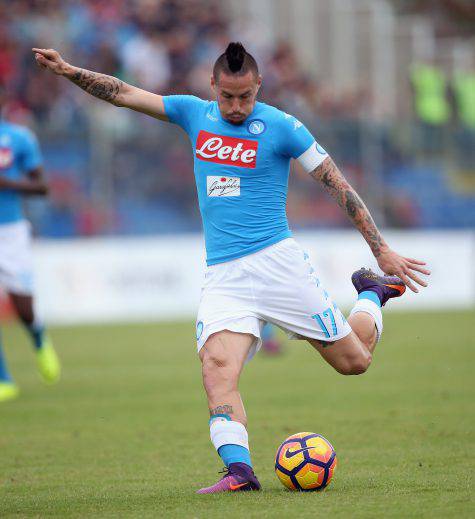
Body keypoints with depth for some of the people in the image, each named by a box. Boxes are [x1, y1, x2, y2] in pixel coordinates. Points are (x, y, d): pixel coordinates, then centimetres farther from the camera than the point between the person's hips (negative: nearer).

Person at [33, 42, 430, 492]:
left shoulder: (282, 127, -3)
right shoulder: (195, 114, 9)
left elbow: (337, 185, 0)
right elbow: (123, 94, 12)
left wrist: (382, 250, -2)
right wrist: (70, 72, -1)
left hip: (277, 262, -2)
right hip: (222, 277, 3)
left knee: (353, 361, 4)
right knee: (217, 367, -24)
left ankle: (373, 293, 34)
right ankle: (239, 469, -32)